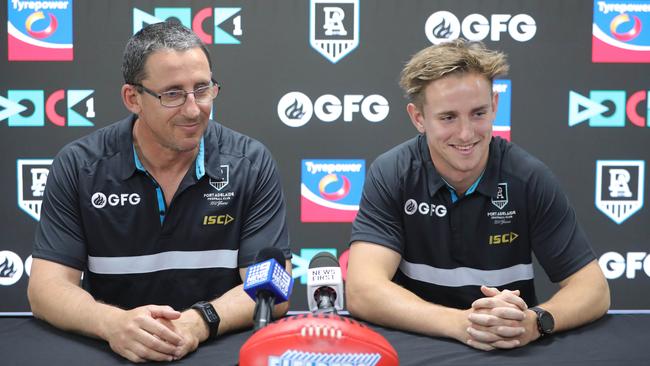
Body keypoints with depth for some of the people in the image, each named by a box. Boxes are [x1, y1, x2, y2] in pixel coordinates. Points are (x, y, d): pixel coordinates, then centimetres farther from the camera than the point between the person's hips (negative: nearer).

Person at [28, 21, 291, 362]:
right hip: (111, 351, 1)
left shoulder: (251, 164, -6)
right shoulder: (77, 166, -4)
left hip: (221, 349, 0)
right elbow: (47, 286, -7)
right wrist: (113, 323, -27)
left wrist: (201, 322, -27)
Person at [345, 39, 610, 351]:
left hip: (512, 350, 2)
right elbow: (363, 292, -20)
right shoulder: (390, 175, -11)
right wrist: (460, 323, -34)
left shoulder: (529, 178, -9)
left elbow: (593, 288, -8)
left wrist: (534, 322, -28)